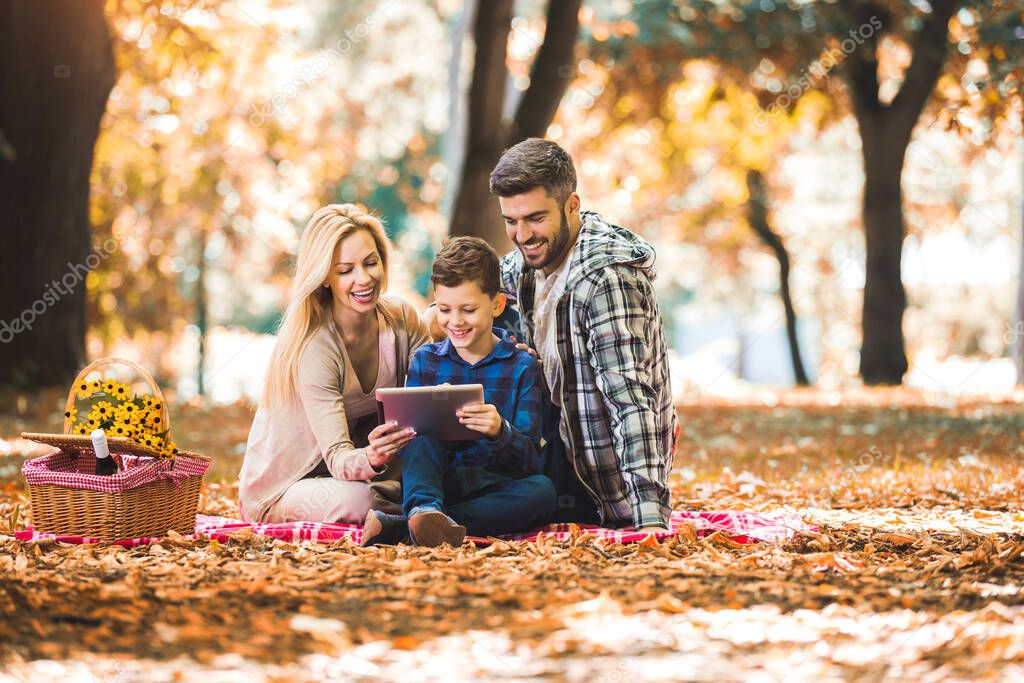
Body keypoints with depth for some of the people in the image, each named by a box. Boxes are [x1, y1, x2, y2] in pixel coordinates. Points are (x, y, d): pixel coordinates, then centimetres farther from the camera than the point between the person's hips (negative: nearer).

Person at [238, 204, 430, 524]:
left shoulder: (402, 320, -6)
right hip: (279, 492, -5)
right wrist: (371, 459, -53)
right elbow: (338, 458, -30)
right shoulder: (313, 348, -24)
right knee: (355, 500, -36)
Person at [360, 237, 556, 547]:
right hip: (429, 483, 1)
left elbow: (531, 462, -5)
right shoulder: (425, 360, 10)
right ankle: (425, 510, -50)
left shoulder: (523, 367, 3)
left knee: (542, 490, -33)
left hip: (494, 490, -1)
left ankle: (399, 526, -41)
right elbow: (408, 445, 4)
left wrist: (500, 431, -27)